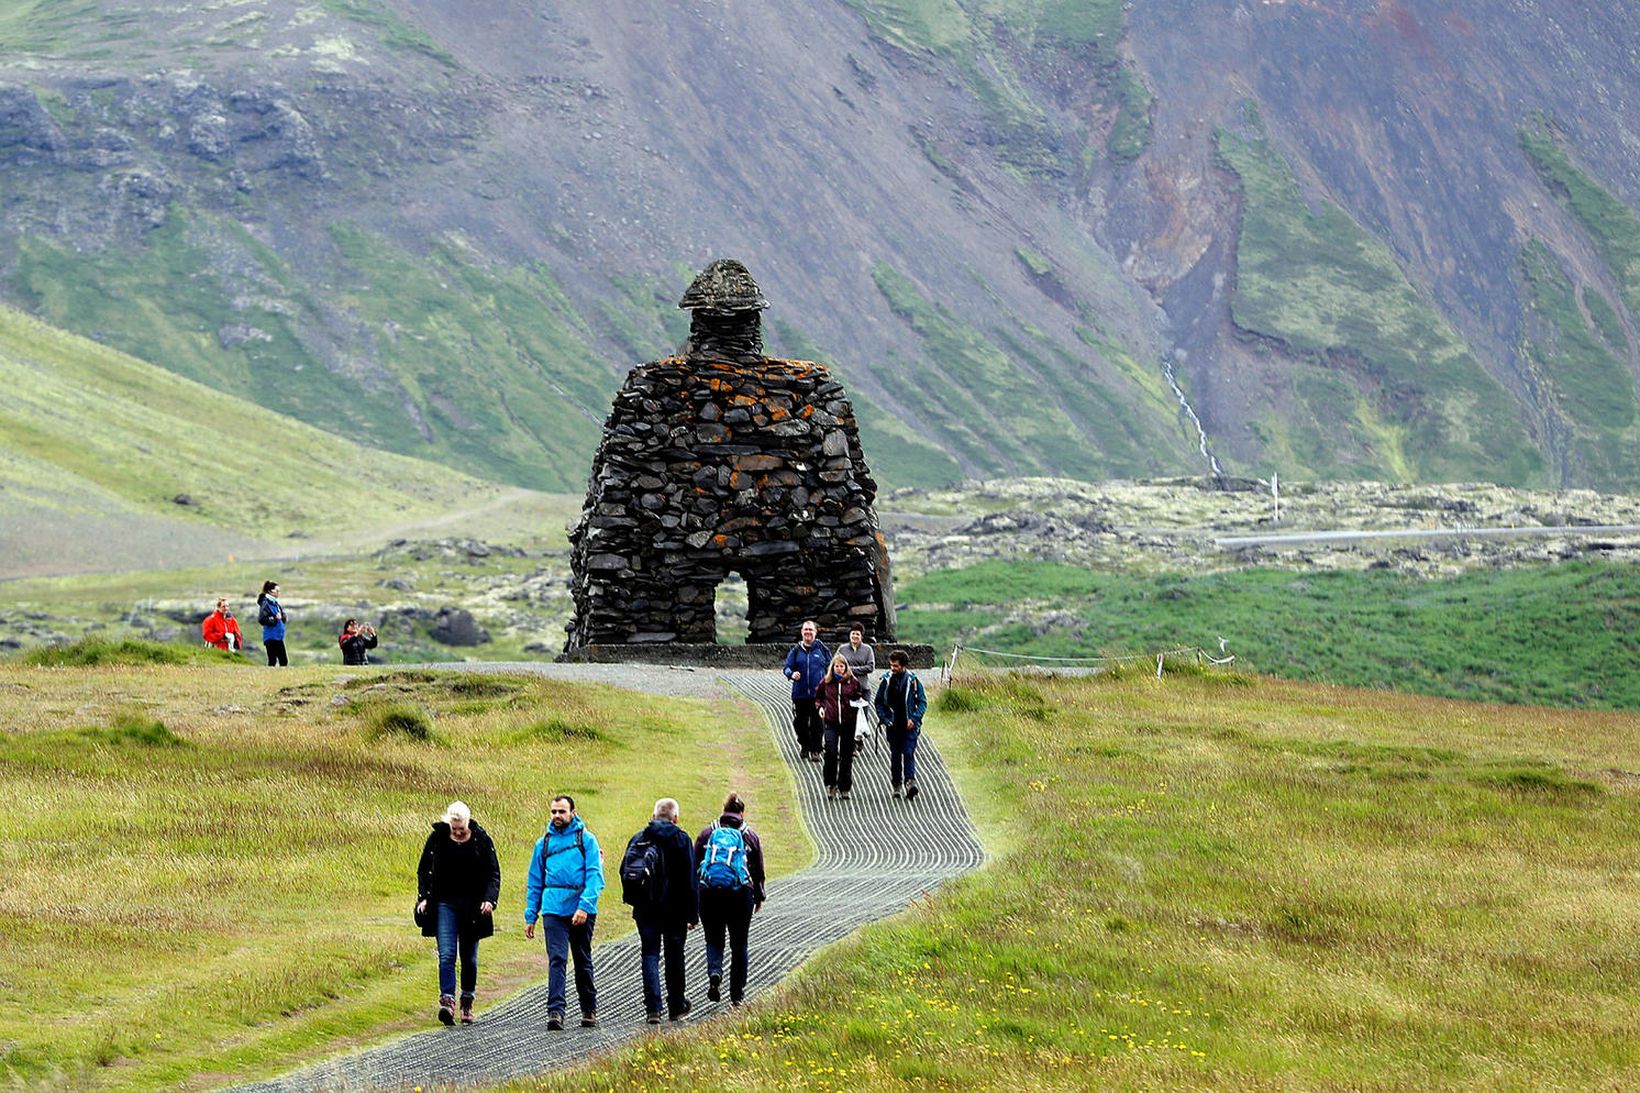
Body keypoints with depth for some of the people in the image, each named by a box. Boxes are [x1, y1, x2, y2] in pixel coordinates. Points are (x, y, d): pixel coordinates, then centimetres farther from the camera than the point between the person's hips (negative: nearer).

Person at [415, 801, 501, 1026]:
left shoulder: (481, 840, -2)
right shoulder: (437, 838, -1)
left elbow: (493, 873, 1)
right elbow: (424, 870, 9)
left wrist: (489, 899, -14)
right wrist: (423, 897, -4)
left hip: (472, 906, 0)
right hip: (444, 904, 0)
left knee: (469, 957, 8)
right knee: (447, 954, -14)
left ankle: (467, 1003, 20)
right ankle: (447, 1000, -24)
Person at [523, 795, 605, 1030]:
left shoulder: (586, 839, 2)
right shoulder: (544, 842, 11)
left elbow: (594, 876, -7)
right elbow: (534, 882, 15)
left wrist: (585, 906, -20)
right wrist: (530, 915, 9)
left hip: (581, 911, -1)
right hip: (553, 910, 1)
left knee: (583, 961, 11)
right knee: (556, 959, -12)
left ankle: (589, 1010, 24)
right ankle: (555, 1011, -18)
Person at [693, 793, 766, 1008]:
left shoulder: (707, 833, 7)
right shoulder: (750, 836, 6)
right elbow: (758, 871, 8)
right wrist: (759, 898, 22)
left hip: (709, 893, 0)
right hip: (740, 894, 0)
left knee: (714, 941, 13)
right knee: (739, 946, 12)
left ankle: (714, 974, -16)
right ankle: (737, 994, 14)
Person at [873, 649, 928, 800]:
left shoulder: (913, 681, -2)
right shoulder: (886, 681, 2)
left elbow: (923, 702, 2)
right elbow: (879, 702, 8)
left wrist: (914, 719, -10)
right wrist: (885, 719, -4)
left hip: (909, 726, -2)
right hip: (893, 725, 2)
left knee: (909, 753, -12)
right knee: (895, 755, 8)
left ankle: (910, 781, -19)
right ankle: (896, 785, 16)